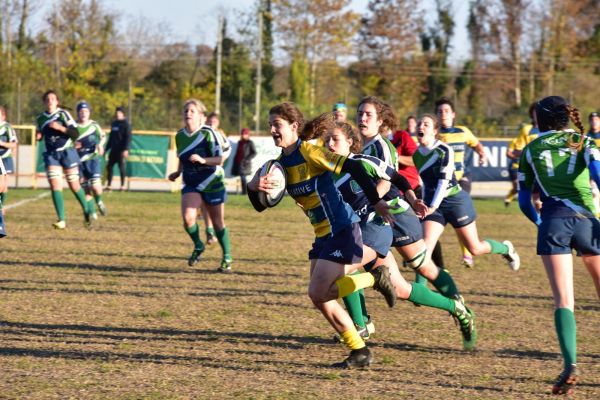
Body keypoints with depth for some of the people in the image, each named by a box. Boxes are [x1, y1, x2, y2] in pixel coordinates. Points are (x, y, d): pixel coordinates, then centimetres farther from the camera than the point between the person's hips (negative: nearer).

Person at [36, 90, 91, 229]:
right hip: (51, 155, 3)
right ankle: (61, 220, -13)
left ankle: (86, 211, 29)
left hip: (67, 153, -3)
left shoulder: (63, 114, -5)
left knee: (74, 185, 4)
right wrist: (38, 136, 0)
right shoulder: (40, 119, 8)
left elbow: (75, 134, -10)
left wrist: (60, 128, -23)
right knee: (55, 186, -12)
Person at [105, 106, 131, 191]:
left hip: (121, 150, -7)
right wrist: (107, 149, 21)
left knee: (121, 167, -5)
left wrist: (126, 149, -21)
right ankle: (108, 185, 5)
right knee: (109, 166, 1)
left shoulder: (126, 124, -4)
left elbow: (128, 138, -11)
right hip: (113, 149, 7)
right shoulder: (113, 124, 17)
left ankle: (123, 185, 3)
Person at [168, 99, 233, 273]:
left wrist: (203, 160, -33)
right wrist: (177, 173, 3)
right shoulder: (180, 135, 1)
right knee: (187, 217, -20)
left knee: (218, 222, 7)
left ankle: (227, 258, 23)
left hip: (212, 183, -3)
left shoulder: (208, 133, -15)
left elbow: (219, 159, -17)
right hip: (191, 185, 3)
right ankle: (198, 246, 8)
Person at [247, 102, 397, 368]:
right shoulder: (280, 164, 10)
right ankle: (359, 352, 13)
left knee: (318, 293, -14)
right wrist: (253, 187, -11)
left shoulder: (309, 152, -14)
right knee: (321, 299, 5)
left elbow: (353, 168, -19)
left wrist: (375, 202, -20)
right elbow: (261, 206, 11)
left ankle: (374, 279, 3)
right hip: (323, 235, 9)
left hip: (342, 230, -9)